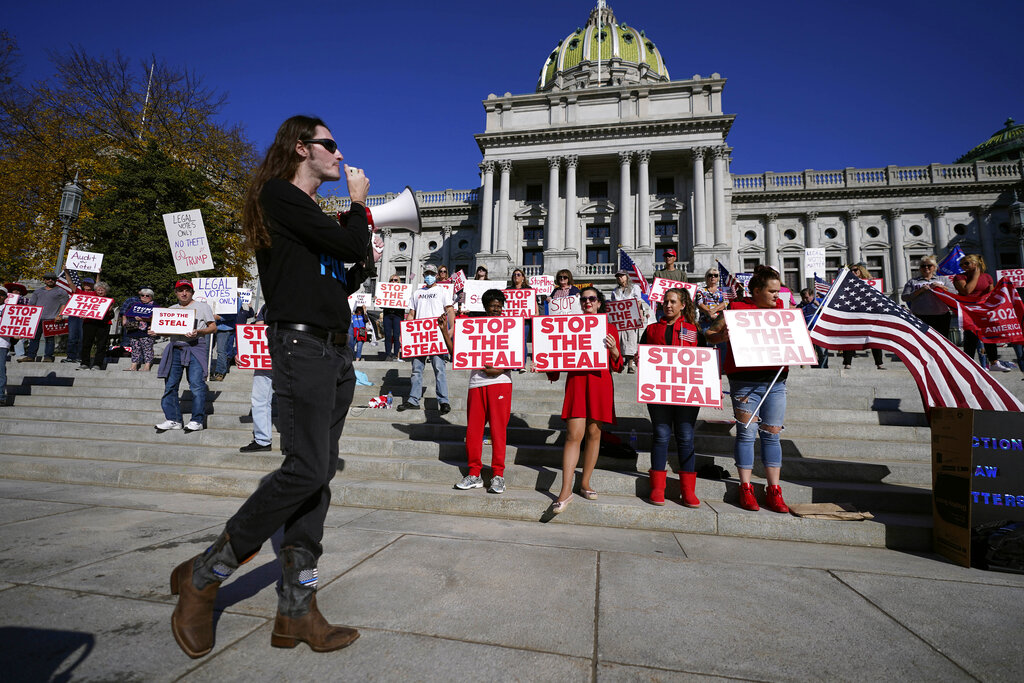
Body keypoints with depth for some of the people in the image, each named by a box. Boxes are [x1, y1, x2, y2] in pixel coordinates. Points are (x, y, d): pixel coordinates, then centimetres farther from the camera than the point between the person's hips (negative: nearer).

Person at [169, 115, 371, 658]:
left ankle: (295, 612, 10)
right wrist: (359, 203, 6)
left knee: (318, 476, 3)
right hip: (301, 344, -9)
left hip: (336, 350, 9)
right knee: (306, 468, -15)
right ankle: (203, 576, 6)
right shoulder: (279, 195, -1)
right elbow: (349, 243, -12)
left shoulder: (313, 212, 25)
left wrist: (361, 268, 11)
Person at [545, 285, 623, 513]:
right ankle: (566, 490, -6)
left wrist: (614, 349, -7)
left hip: (600, 382, 1)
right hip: (576, 381, -1)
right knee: (574, 435, -9)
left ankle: (585, 483, 20)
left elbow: (617, 366, 11)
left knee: (594, 433, 5)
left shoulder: (609, 328, 12)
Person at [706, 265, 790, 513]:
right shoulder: (737, 308, -2)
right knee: (746, 433, 0)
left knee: (772, 434, 7)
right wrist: (722, 335, -21)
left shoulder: (780, 308, 11)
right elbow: (710, 335, 0)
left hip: (775, 381, 4)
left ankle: (773, 491, 15)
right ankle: (745, 488, 11)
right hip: (745, 380, -4)